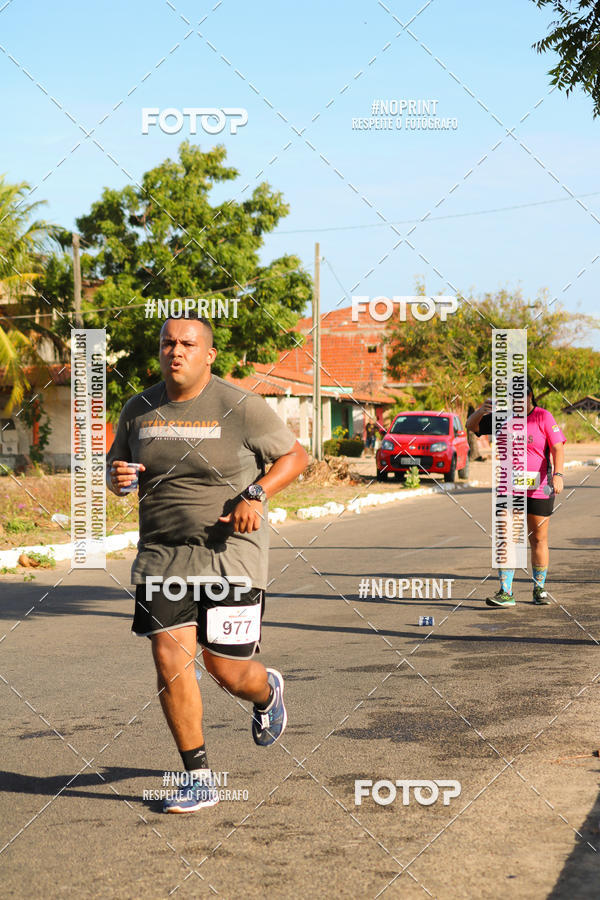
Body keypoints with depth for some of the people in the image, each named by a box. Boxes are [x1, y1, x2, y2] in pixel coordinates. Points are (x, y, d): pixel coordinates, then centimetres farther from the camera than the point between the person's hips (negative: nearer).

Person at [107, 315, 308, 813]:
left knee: (227, 669, -1)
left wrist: (256, 494, -16)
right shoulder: (139, 409, 5)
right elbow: (116, 467, 18)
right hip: (162, 553, 4)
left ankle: (267, 693, 38)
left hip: (231, 552, -3)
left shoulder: (240, 407, -8)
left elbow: (295, 455, 1)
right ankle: (199, 779, 6)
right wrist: (118, 477, -7)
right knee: (170, 658, -8)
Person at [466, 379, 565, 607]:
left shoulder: (543, 417, -2)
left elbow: (558, 447, -7)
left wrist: (558, 474, -21)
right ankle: (505, 593, -4)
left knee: (538, 539, 6)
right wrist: (479, 412, -9)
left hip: (539, 490, -2)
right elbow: (472, 426, 12)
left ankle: (540, 590, 20)